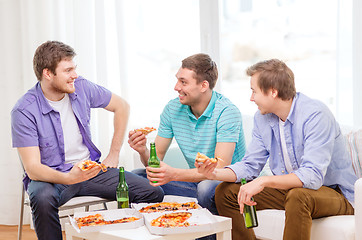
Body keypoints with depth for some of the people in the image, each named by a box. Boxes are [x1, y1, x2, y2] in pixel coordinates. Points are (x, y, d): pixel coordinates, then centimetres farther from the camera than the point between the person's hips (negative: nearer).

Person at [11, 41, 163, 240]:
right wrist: (69, 178, -39)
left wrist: (114, 153, 8)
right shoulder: (24, 111, -16)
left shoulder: (81, 87, -3)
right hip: (51, 177, -4)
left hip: (90, 169, 4)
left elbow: (121, 106, 14)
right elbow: (32, 169, -20)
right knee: (43, 199, -42)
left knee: (153, 193, -15)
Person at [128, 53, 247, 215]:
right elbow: (156, 158, 3)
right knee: (135, 177, -9)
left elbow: (220, 168, -28)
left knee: (206, 188, -39)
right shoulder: (173, 109, -1)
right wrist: (143, 151, -22)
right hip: (195, 179, 5)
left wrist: (174, 174, -40)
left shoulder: (226, 112, -19)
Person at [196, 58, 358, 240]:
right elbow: (250, 165, 4)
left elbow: (313, 175, -33)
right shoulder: (262, 118, 1)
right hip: (288, 188, 7)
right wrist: (216, 173, -14)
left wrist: (264, 181, -40)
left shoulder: (315, 115, -24)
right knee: (226, 192, -2)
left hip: (334, 192, -7)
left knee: (298, 196, -40)